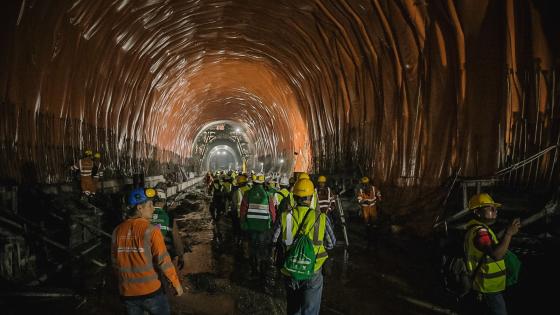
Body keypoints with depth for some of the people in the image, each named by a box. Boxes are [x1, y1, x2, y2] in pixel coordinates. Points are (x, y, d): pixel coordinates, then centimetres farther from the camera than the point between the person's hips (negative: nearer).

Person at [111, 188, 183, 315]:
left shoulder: (117, 231, -2)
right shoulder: (151, 230, -17)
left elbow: (115, 263, 7)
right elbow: (163, 261, -17)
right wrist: (176, 283, -4)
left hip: (127, 293, 4)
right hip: (150, 291, -4)